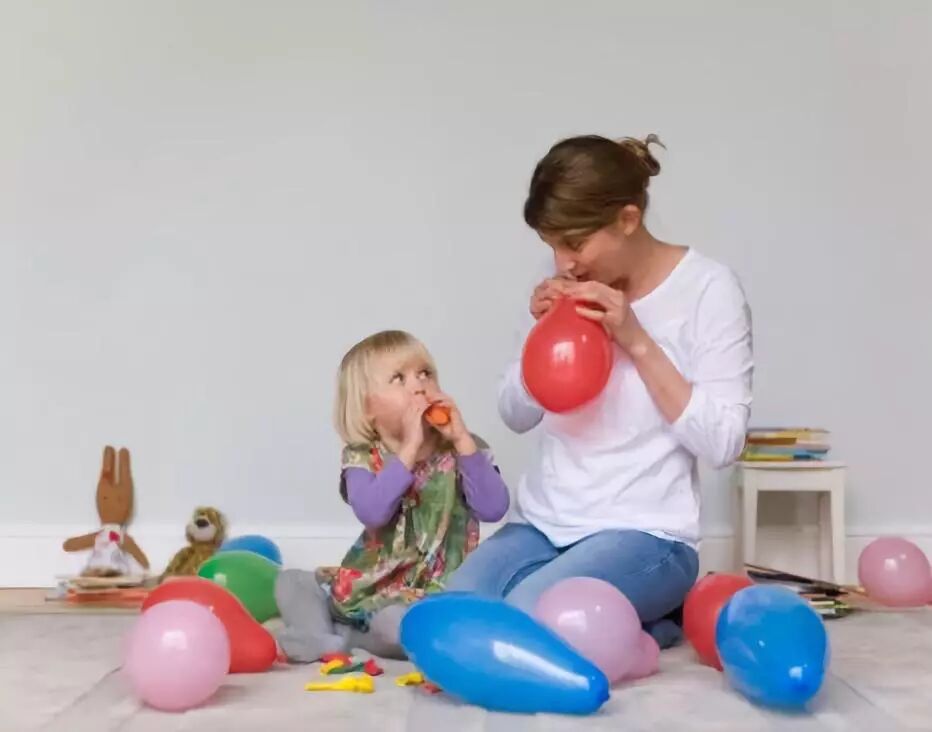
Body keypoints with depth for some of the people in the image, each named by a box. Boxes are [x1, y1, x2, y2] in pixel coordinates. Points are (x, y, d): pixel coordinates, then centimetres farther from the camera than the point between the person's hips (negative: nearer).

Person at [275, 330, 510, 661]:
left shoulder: (461, 450, -5)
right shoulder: (362, 457, -4)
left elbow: (493, 509, -21)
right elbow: (372, 513, -25)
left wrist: (463, 440, -23)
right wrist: (410, 447, -27)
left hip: (434, 594, -3)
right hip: (367, 589, 3)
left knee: (398, 624, -34)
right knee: (289, 581, -1)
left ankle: (343, 636, -7)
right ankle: (321, 639, -22)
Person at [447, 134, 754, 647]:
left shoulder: (707, 288, -8)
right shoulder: (568, 285, 5)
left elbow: (722, 443, -13)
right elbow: (516, 416, 10)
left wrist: (636, 341, -19)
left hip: (643, 535, -5)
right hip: (540, 525, 5)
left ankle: (645, 628, 2)